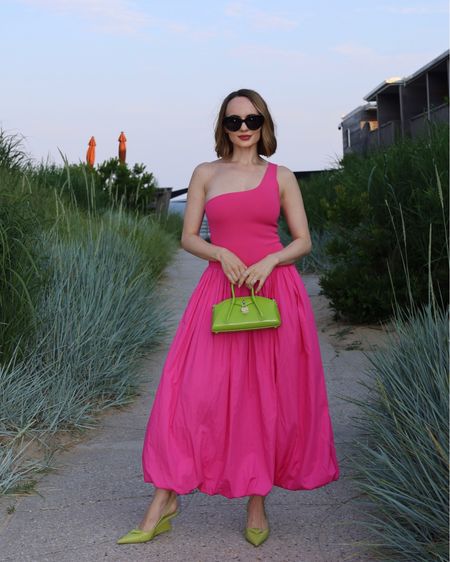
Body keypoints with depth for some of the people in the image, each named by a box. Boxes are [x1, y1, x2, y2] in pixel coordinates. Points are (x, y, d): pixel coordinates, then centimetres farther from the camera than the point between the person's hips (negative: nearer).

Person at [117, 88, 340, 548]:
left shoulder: (281, 177, 8)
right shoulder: (205, 174, 10)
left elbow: (303, 241, 7)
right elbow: (188, 237, 8)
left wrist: (268, 261, -12)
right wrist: (222, 253, -12)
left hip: (274, 290, 0)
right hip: (220, 290, 1)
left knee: (266, 399, 3)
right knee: (193, 393, -5)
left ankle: (257, 503, 17)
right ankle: (164, 502, 5)